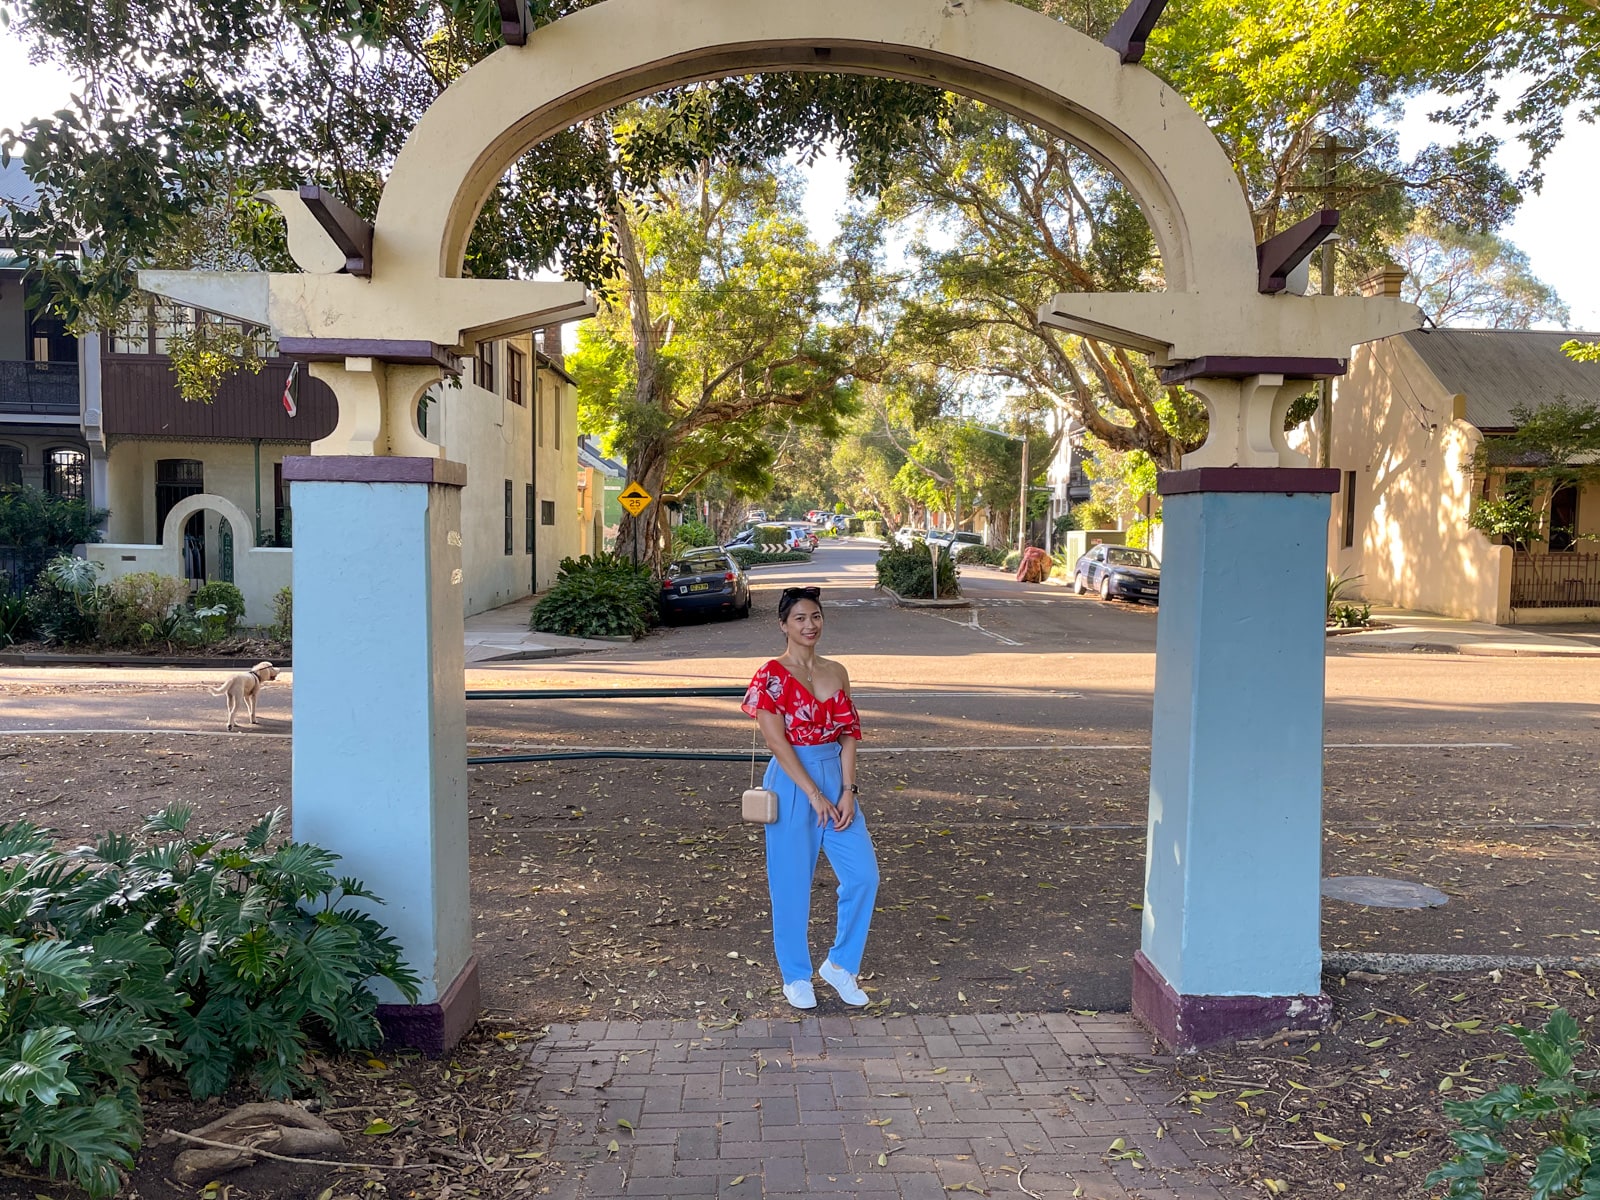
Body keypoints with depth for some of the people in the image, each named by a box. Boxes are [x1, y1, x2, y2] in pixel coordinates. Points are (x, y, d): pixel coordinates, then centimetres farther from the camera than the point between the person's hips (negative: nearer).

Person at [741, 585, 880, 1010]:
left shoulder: (836, 672, 8)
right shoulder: (771, 676, -9)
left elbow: (848, 734, 5)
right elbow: (777, 742, -14)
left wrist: (848, 791, -6)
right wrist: (815, 796, -16)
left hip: (836, 779, 5)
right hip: (792, 784, -5)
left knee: (863, 875, 1)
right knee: (792, 883, 5)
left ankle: (840, 964, 20)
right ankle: (796, 976, 24)